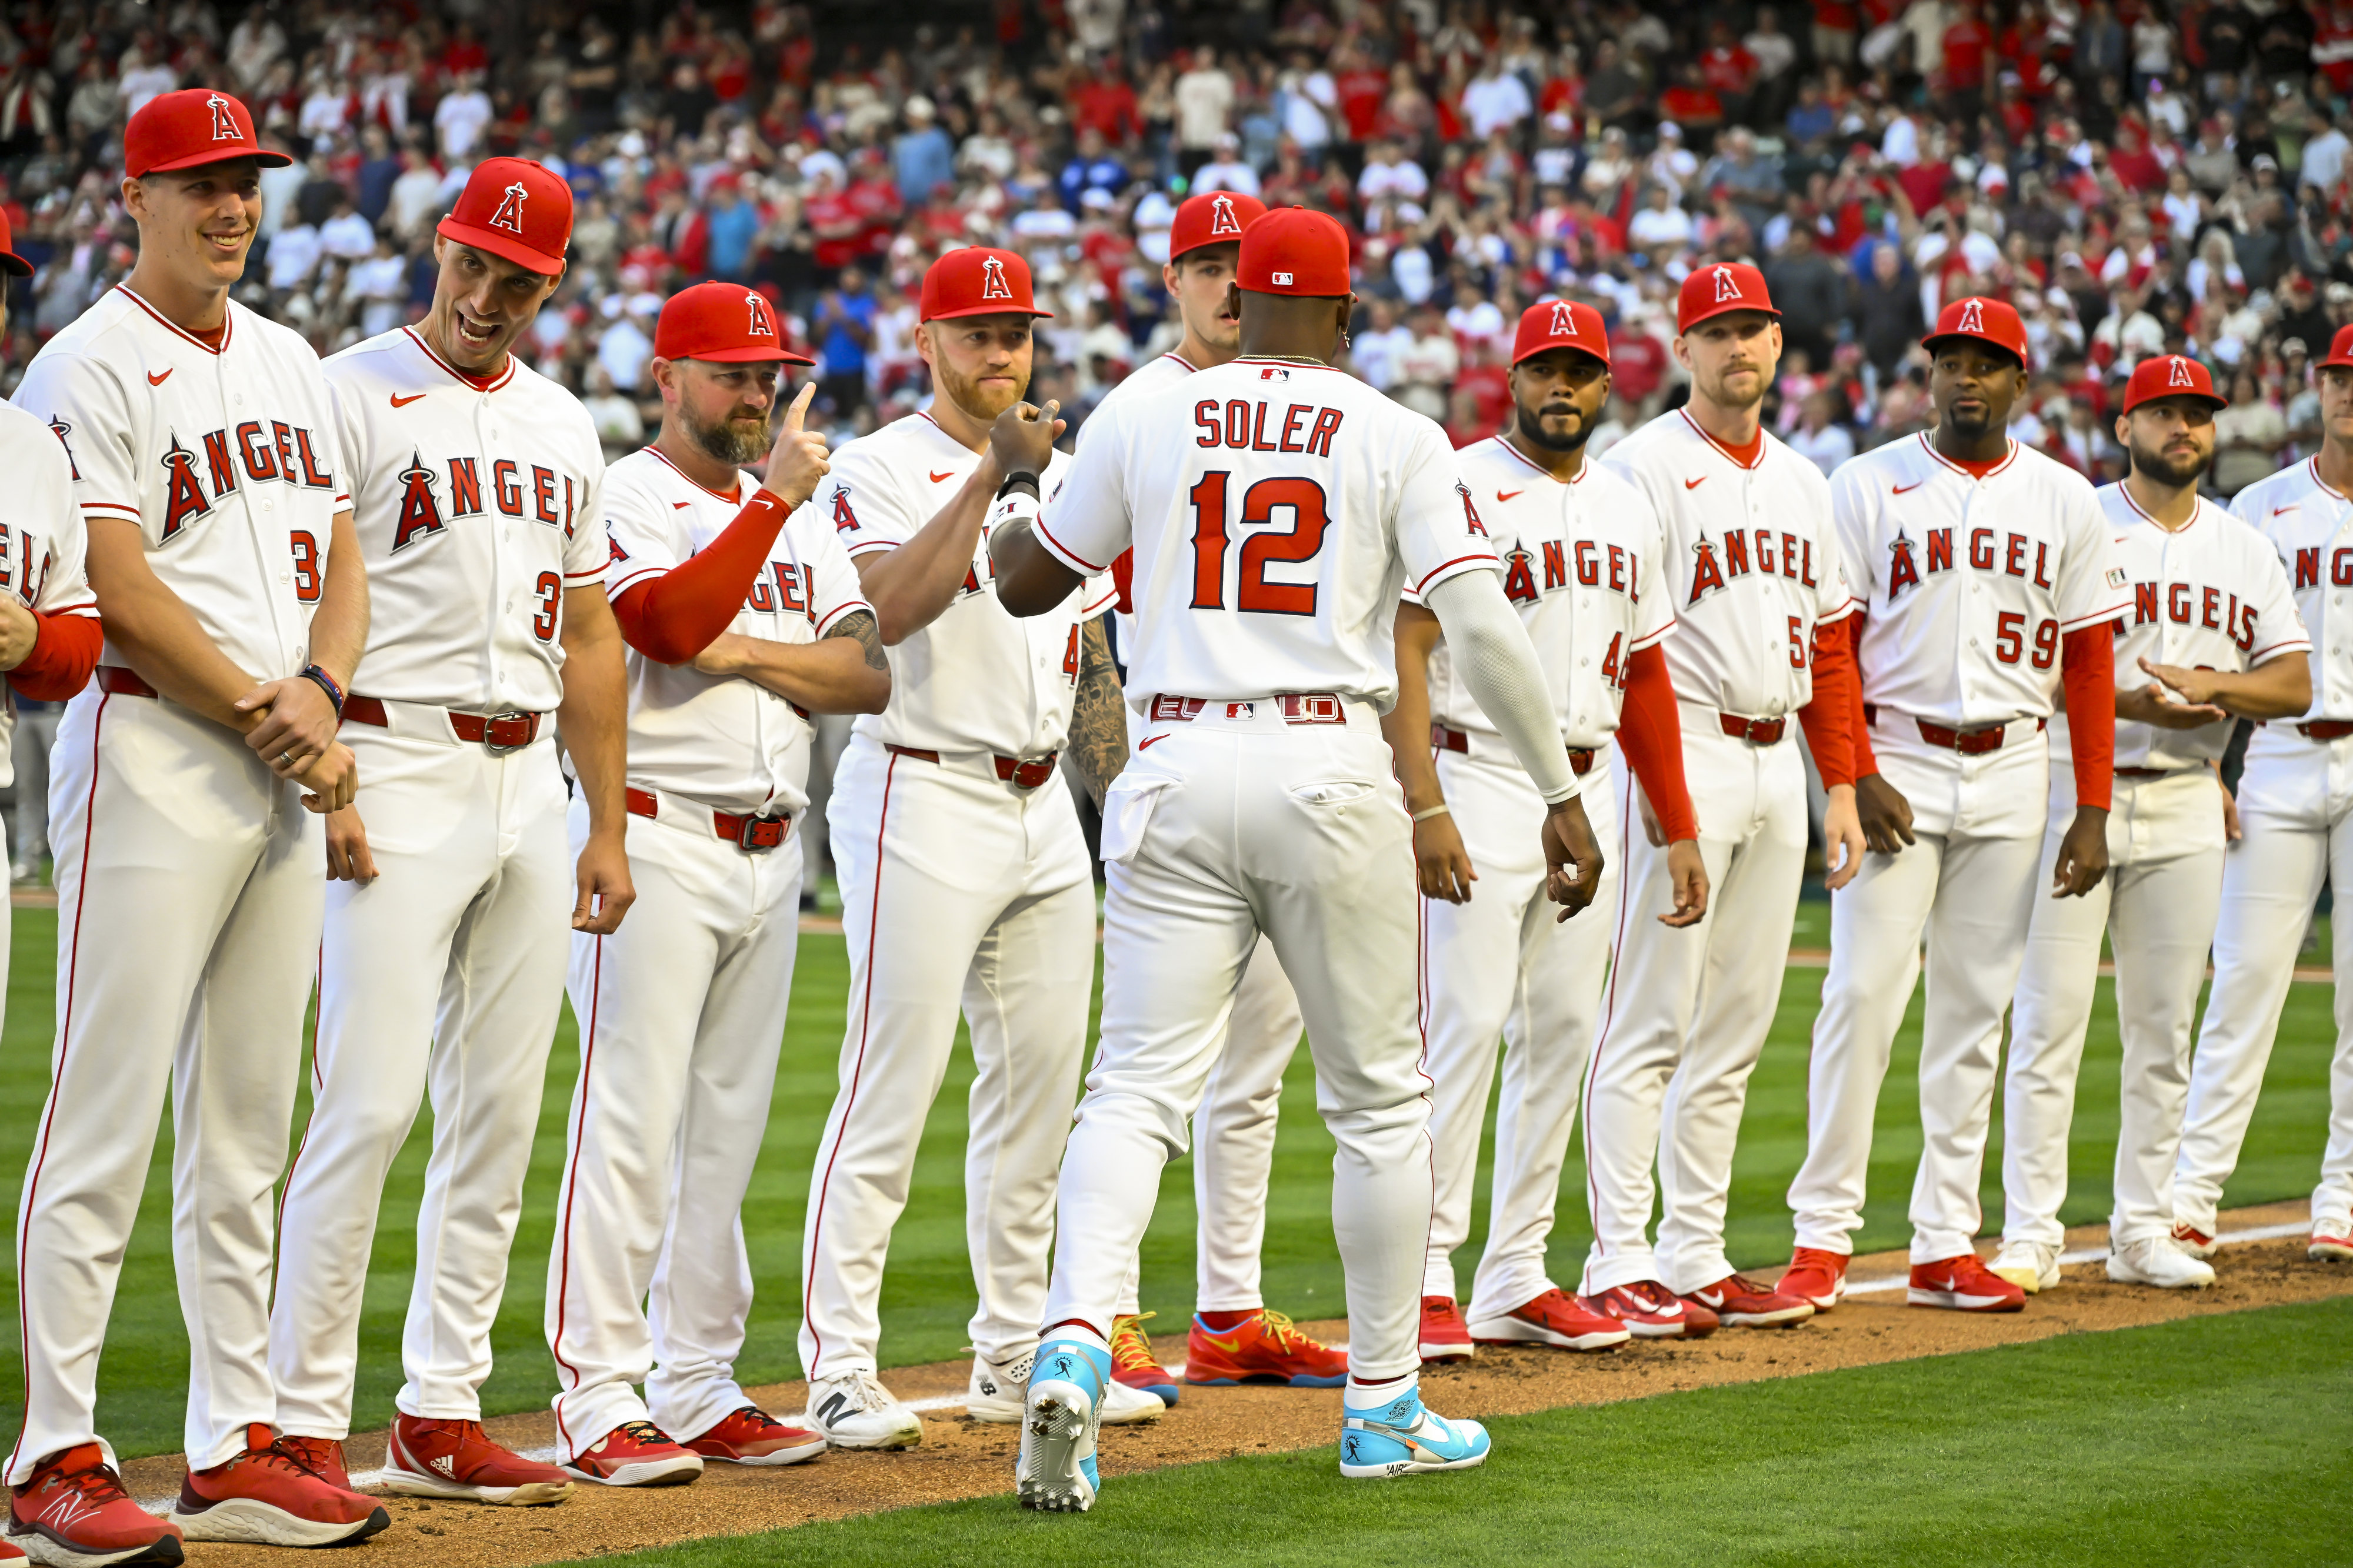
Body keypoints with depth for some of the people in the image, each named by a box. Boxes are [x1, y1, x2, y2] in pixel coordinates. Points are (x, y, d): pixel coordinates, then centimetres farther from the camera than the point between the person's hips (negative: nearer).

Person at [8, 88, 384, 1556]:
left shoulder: (292, 363, 18)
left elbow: (340, 556, 15)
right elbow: (119, 586, -13)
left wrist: (318, 694, -3)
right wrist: (262, 711, -12)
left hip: (286, 772, 8)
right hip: (154, 759, -8)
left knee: (247, 1129, 9)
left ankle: (238, 1446, 14)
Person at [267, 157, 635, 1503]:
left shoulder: (562, 424, 16)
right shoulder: (355, 395, -4)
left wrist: (608, 825, 15)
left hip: (530, 781, 7)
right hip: (399, 775, -7)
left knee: (501, 1114, 7)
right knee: (370, 1103, -12)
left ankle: (443, 1414, 13)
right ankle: (306, 1421, -7)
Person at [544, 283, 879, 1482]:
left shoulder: (798, 519, 17)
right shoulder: (624, 500, -4)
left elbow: (867, 674, 7)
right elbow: (672, 620, -23)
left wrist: (748, 652, -8)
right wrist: (774, 498, -21)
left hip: (771, 853, 7)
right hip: (656, 839, -7)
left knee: (727, 1133, 9)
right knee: (632, 1124, -9)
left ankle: (699, 1387, 15)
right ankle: (600, 1396, -7)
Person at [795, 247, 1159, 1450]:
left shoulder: (1059, 479, 16)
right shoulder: (878, 471, -4)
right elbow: (891, 607, -23)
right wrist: (988, 480, -26)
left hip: (1046, 810, 7)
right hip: (923, 800, -7)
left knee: (1039, 1089, 10)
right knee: (889, 1094, -9)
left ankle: (1016, 1356, 19)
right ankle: (838, 1371, -7)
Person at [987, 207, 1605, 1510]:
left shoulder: (1143, 420, 6)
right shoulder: (1396, 437, 1)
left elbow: (1023, 584, 15)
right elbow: (1481, 626, -8)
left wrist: (1020, 475, 35)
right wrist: (1559, 793, -2)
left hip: (1175, 772, 2)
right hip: (1330, 774, -1)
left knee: (1138, 1085, 0)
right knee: (1378, 1097, 11)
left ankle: (1073, 1344, -23)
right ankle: (1383, 1407, 17)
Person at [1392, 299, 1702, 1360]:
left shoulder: (1625, 508, 14)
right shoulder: (1461, 488, -7)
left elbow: (1643, 674, 19)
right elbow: (1403, 650, -13)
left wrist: (1679, 829, 15)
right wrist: (1425, 807, -22)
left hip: (1589, 791, 7)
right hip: (1480, 784, -7)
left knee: (1562, 1032, 7)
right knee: (1464, 1022, -11)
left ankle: (1515, 1279, 13)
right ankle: (1423, 1279, -7)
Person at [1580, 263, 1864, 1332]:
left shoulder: (1801, 482, 18)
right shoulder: (1646, 466, -6)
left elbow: (1829, 638, 20)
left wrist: (1840, 784, 12)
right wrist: (1662, 787, -20)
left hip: (1779, 761, 8)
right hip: (1687, 752, -8)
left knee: (1736, 1031, 9)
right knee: (1651, 1020, -8)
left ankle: (1696, 1258, 13)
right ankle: (1620, 1265, -7)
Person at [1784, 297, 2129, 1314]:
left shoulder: (2064, 501, 8)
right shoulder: (1870, 487, 0)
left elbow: (2089, 660, 9)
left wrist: (2093, 810, 2)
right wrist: (1855, 777, -13)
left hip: (2010, 773, 3)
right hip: (1896, 763, -3)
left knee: (1976, 1010, 5)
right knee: (1864, 994, -9)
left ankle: (1945, 1246, 9)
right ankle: (1822, 1233, -5)